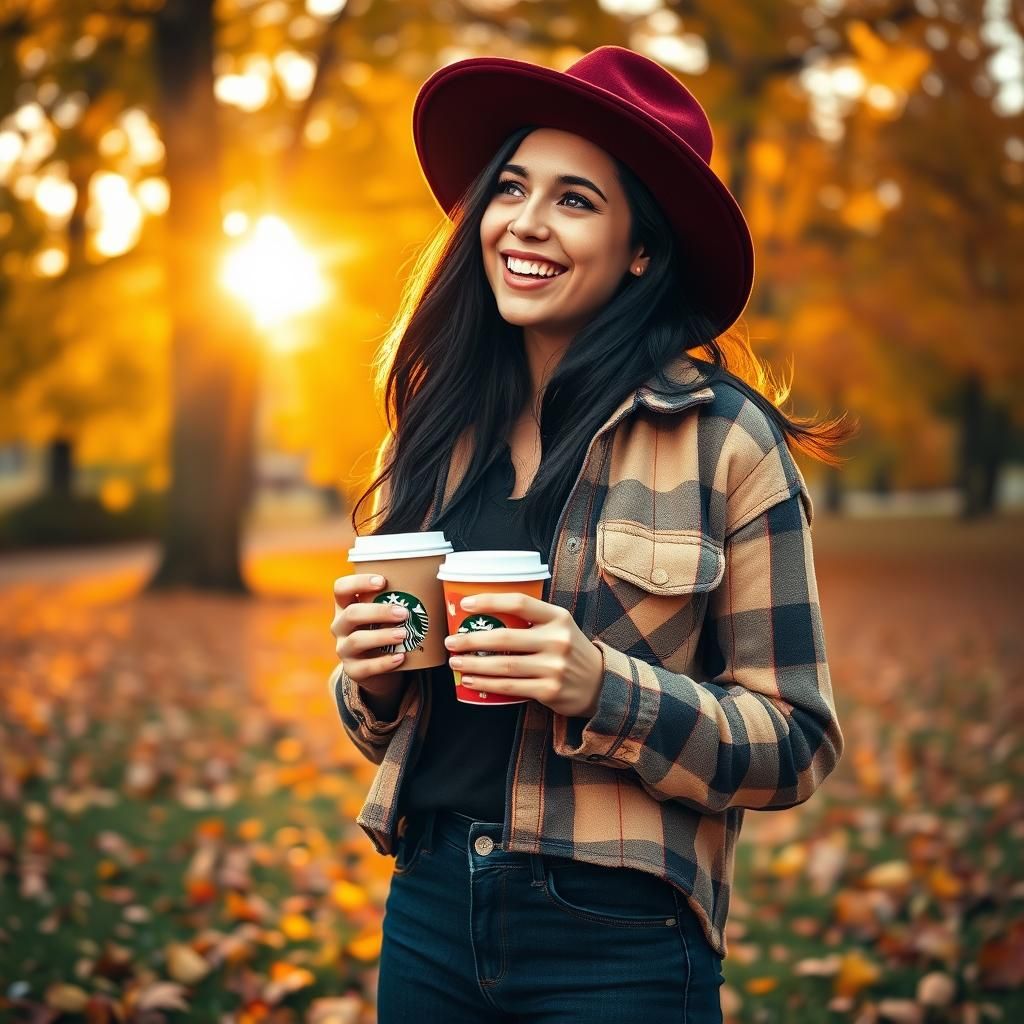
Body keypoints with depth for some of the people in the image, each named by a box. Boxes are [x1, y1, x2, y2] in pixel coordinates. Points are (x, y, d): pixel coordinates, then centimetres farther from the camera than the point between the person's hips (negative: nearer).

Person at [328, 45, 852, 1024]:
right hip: (428, 915, 4)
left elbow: (797, 746, -8)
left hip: (618, 943, -4)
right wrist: (369, 677, -9)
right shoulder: (433, 430, 3)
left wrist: (603, 688, -22)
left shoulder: (725, 441, -10)